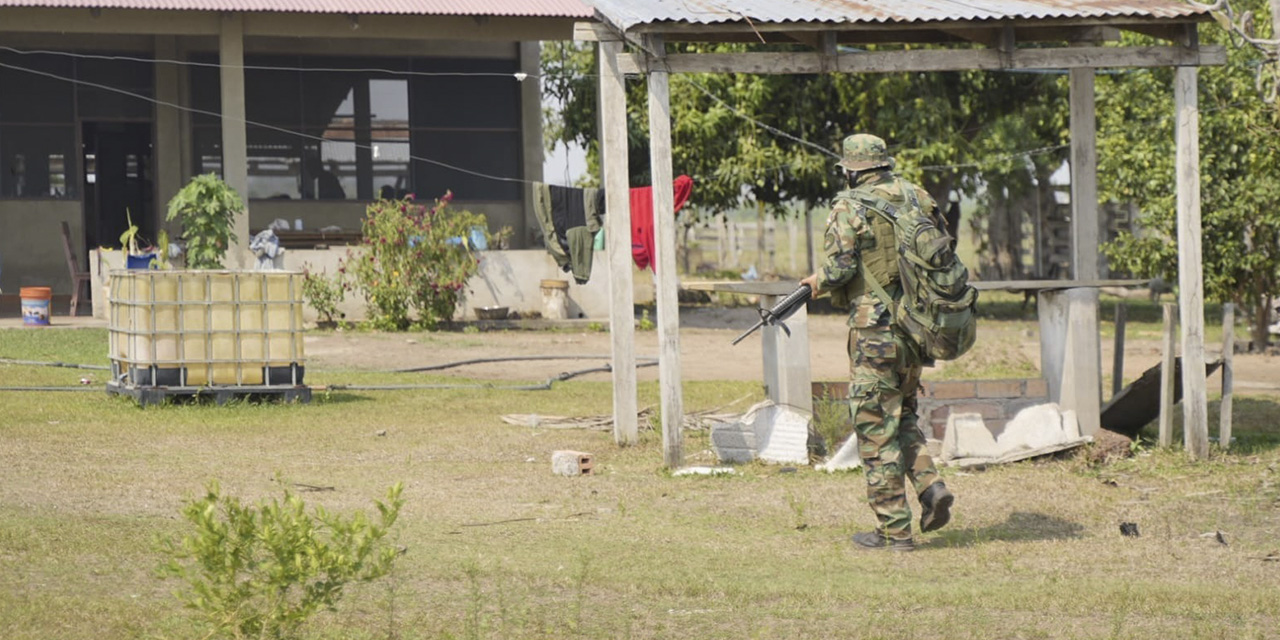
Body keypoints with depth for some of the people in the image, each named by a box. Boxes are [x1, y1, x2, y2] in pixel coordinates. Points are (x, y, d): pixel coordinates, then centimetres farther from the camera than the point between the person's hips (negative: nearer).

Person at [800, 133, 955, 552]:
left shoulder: (850, 207, -10)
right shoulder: (916, 199, 8)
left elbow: (840, 268, -16)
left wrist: (817, 283, 5)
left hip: (875, 329, -7)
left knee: (875, 426, 0)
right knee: (902, 415, 23)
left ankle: (894, 530, 1)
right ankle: (930, 486, 2)